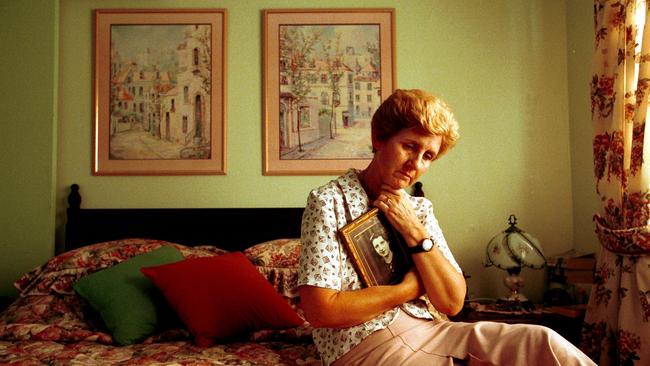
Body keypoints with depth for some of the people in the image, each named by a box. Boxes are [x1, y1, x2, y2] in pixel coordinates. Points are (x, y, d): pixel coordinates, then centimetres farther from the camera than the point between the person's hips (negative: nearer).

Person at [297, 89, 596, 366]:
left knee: (541, 341, -14)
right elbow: (319, 310, -16)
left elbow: (452, 302, 3)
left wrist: (415, 232, -9)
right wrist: (410, 289, -7)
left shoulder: (419, 208, 11)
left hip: (425, 330, 6)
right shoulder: (328, 202, -6)